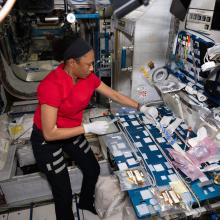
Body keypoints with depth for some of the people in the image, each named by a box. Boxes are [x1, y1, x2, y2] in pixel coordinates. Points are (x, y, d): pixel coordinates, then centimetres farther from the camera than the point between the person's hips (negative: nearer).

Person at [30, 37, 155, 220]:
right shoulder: (52, 86, -33)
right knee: (64, 193, 3)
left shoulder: (87, 76, -12)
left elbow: (114, 95, 0)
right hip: (47, 141, -6)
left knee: (93, 170, 18)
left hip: (72, 132, 7)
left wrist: (140, 107, -3)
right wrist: (89, 128, -29)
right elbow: (49, 134, -31)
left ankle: (86, 202, 49)